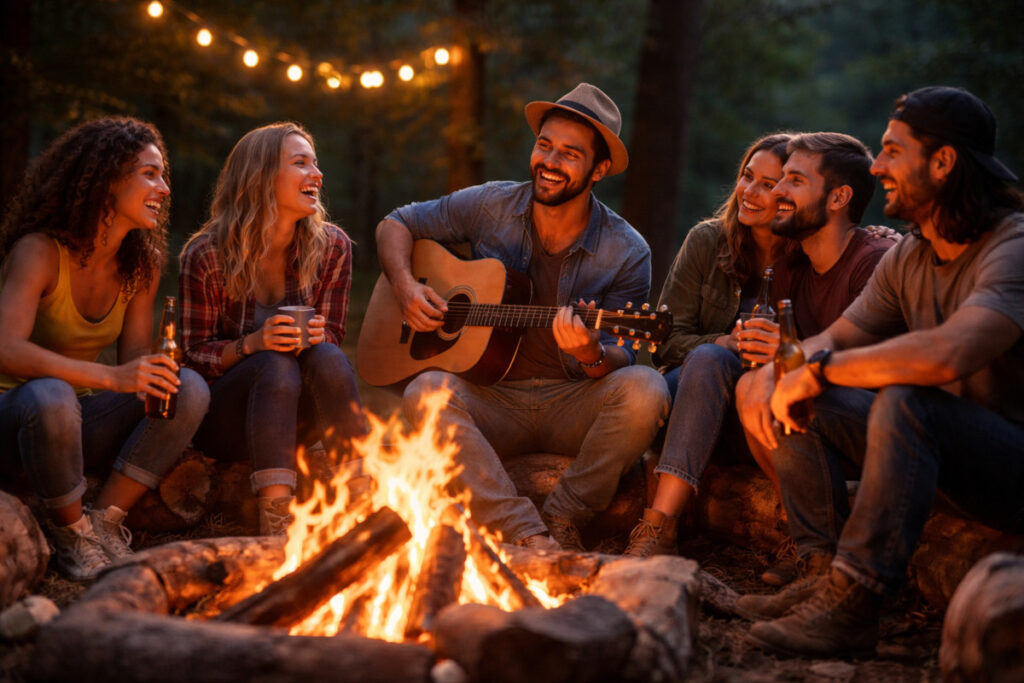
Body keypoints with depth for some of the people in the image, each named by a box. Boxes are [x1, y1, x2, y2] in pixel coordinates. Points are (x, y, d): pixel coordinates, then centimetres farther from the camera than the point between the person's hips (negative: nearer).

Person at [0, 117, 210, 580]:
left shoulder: (143, 264, 1)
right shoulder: (39, 252, -19)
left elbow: (135, 365, 0)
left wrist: (155, 379, -25)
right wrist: (110, 377, -42)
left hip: (80, 416, 6)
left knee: (190, 389, -18)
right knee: (50, 396, -40)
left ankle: (104, 521, -12)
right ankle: (70, 533, -16)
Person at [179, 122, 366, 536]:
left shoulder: (332, 248, -2)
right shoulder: (207, 255, -10)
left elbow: (332, 339, 4)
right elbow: (196, 354, -6)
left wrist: (316, 338, -22)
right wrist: (252, 344, -26)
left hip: (292, 416, 3)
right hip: (220, 419, -3)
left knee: (327, 359, -29)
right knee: (276, 366, -34)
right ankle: (276, 528, -42)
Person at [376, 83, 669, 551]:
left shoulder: (626, 253, -4)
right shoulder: (490, 206, 2)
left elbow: (621, 361, -6)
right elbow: (396, 224, 13)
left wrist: (592, 355, -31)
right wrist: (405, 286, -6)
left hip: (573, 406, -1)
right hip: (492, 398, 1)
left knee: (642, 390, -32)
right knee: (426, 391, -31)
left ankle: (560, 524, -16)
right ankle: (528, 537, -34)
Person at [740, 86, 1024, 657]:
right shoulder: (908, 259, 7)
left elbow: (946, 354, -37)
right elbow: (834, 340, 12)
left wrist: (820, 370, -24)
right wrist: (790, 367, -14)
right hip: (946, 454, 8)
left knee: (904, 403, -34)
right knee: (801, 402, -2)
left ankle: (853, 604, -30)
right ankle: (823, 573, -10)